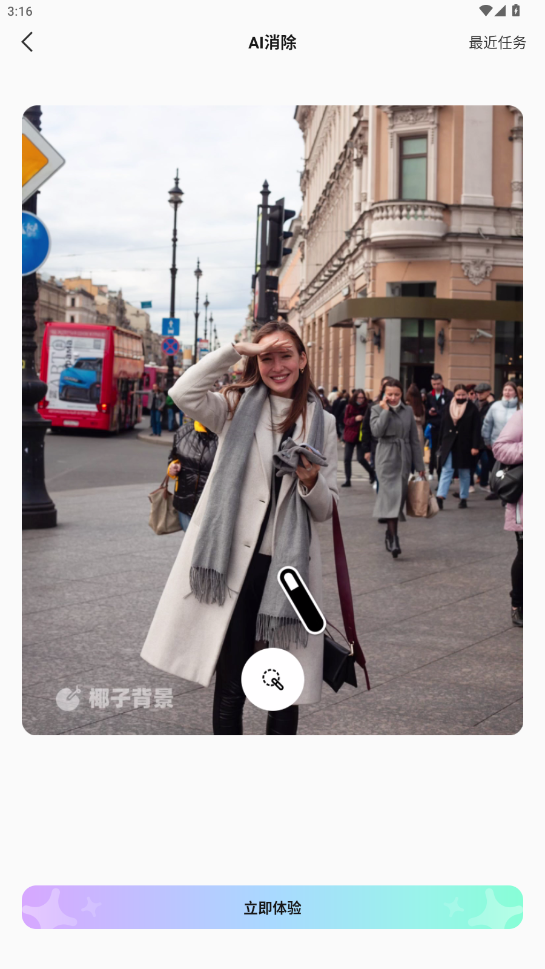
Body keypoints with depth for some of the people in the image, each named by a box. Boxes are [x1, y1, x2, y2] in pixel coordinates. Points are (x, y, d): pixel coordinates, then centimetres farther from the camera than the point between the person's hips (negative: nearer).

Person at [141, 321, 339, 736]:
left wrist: (311, 482, -11)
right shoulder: (237, 407, 6)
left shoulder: (322, 422, 10)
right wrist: (236, 350, -13)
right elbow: (184, 394, -14)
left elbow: (327, 508, 11)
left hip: (289, 566, 2)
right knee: (231, 686, 4)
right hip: (234, 564, -1)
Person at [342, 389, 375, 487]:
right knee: (347, 459, 1)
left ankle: (372, 473, 21)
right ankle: (347, 480, 10)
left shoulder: (366, 407, -3)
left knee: (361, 458, -6)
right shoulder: (349, 407, 0)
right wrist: (355, 419, -20)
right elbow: (346, 421, -4)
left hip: (361, 437, -2)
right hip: (350, 436, 2)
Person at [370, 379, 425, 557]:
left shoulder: (408, 411, 11)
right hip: (386, 458, -4)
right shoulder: (377, 409, 3)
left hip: (404, 458, 4)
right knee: (391, 495, -15)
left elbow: (414, 440, 11)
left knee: (400, 497, 7)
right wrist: (385, 410, -11)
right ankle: (393, 538, -19)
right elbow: (376, 431, -14)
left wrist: (420, 465, 9)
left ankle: (390, 534, 21)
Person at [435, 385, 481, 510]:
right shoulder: (448, 408, 7)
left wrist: (475, 446, -11)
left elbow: (476, 429, -5)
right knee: (446, 470, -6)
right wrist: (441, 444, 9)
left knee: (464, 473, 9)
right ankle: (440, 497, -14)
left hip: (464, 446, -1)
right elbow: (442, 427, 11)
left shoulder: (472, 410, -2)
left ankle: (463, 498, 18)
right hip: (449, 445, 2)